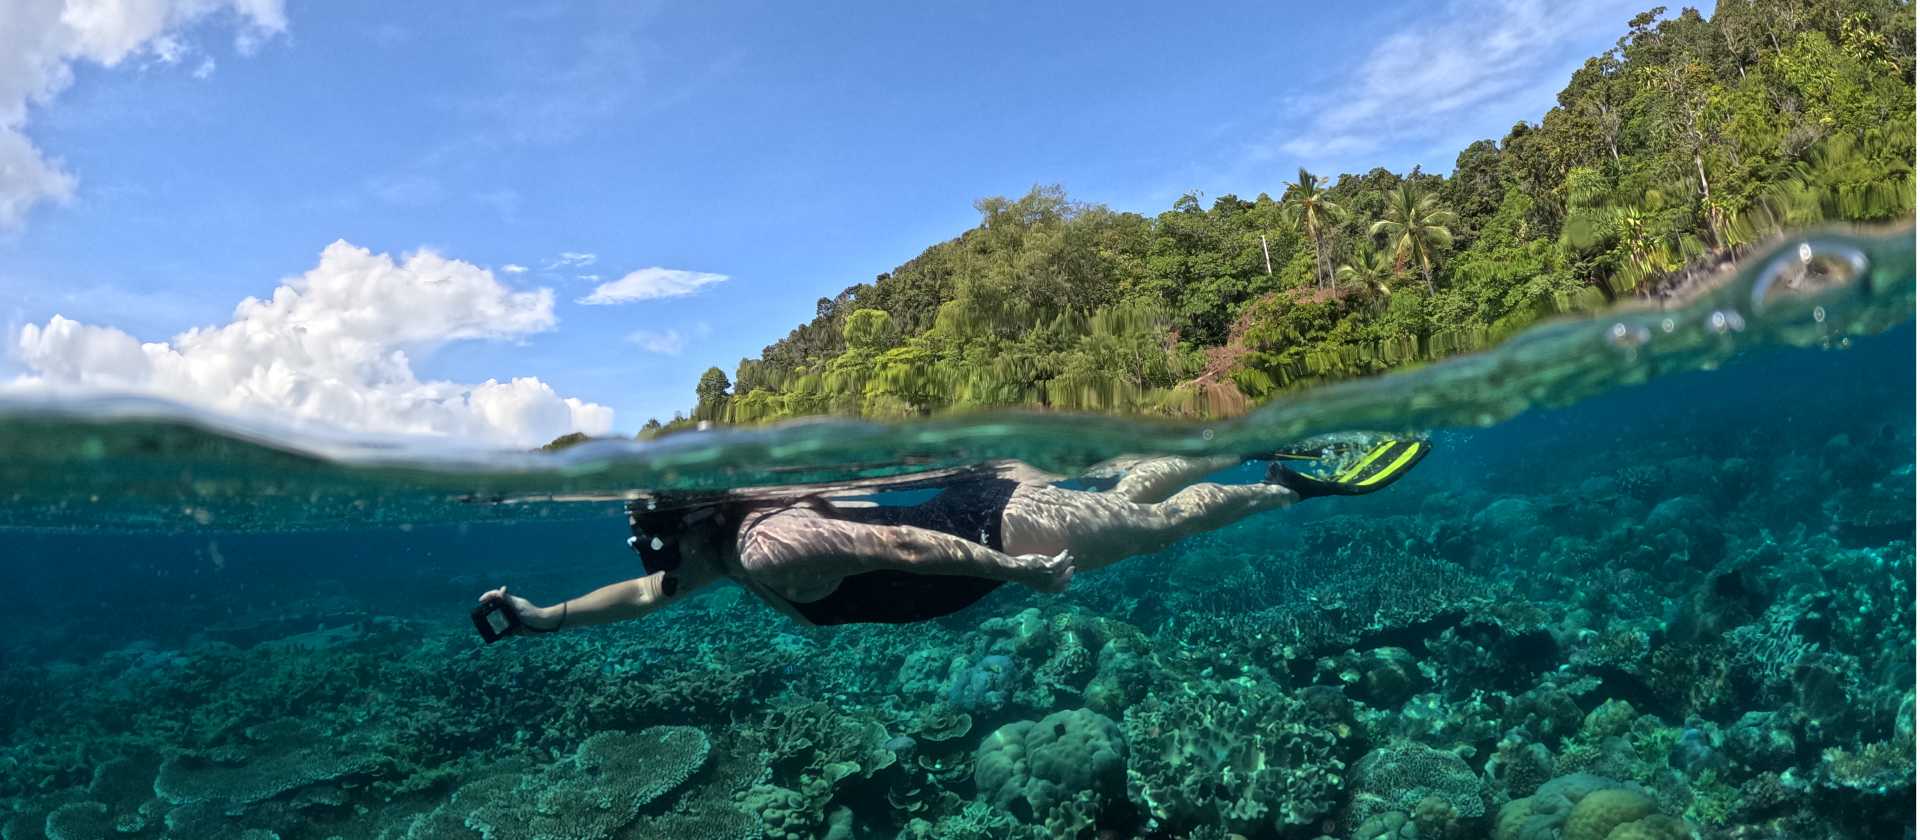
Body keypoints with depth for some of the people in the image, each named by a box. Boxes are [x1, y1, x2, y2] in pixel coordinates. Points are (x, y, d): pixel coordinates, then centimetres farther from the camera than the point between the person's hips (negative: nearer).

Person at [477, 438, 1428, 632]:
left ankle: (1294, 482, 20)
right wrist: (543, 617, 11)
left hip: (1000, 525, -8)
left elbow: (899, 547, -30)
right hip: (984, 492, 8)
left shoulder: (768, 550, -26)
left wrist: (1016, 571, -26)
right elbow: (654, 591, 14)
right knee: (1131, 493, 24)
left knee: (1155, 522, 7)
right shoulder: (735, 526, 2)